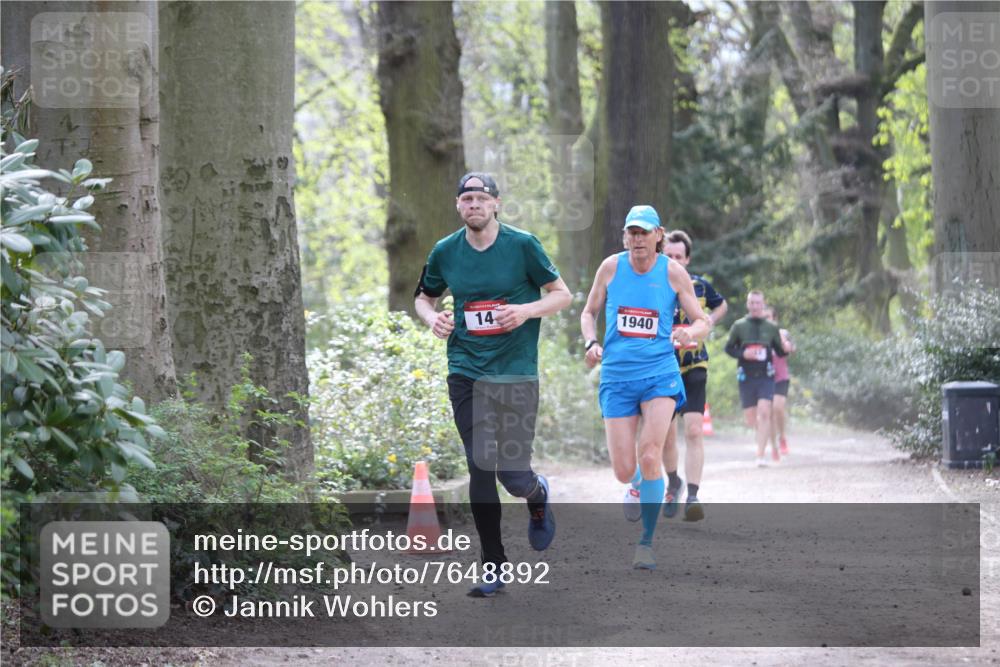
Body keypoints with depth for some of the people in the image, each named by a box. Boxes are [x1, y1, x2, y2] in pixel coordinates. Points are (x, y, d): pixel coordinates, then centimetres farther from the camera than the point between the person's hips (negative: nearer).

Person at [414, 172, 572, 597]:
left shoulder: (522, 245, -4)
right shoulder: (445, 252, 5)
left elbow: (562, 295, 2)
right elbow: (424, 297, 20)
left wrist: (526, 311, -16)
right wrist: (432, 317, -3)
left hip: (516, 372, -2)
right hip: (466, 371, 2)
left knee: (512, 474, -5)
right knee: (480, 468, -3)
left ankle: (538, 497, 33)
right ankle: (493, 566, 6)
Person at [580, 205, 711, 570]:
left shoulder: (674, 272, -2)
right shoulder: (611, 267, 1)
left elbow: (703, 322, 5)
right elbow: (589, 312, 14)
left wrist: (690, 333, -18)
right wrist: (591, 343, -5)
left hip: (659, 373, -2)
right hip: (617, 377, 2)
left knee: (650, 456, -18)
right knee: (623, 471, -2)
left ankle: (647, 540, -5)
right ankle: (638, 485, 38)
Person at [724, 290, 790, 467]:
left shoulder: (771, 328, 6)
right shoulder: (739, 326, 3)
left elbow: (779, 352, 12)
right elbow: (728, 348, 7)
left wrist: (786, 349, -11)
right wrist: (743, 354, -12)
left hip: (766, 376, -1)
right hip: (746, 377, 1)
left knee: (764, 412, -19)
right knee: (751, 420, 5)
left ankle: (761, 455, -17)